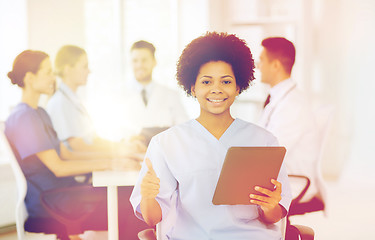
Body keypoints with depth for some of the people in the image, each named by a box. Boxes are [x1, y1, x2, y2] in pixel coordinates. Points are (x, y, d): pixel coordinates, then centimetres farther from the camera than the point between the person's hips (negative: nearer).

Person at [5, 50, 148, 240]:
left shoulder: (39, 113, 17)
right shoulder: (24, 118, -15)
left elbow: (66, 153, 18)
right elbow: (58, 167, -19)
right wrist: (110, 163, -16)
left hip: (63, 189, 9)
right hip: (47, 205, -9)